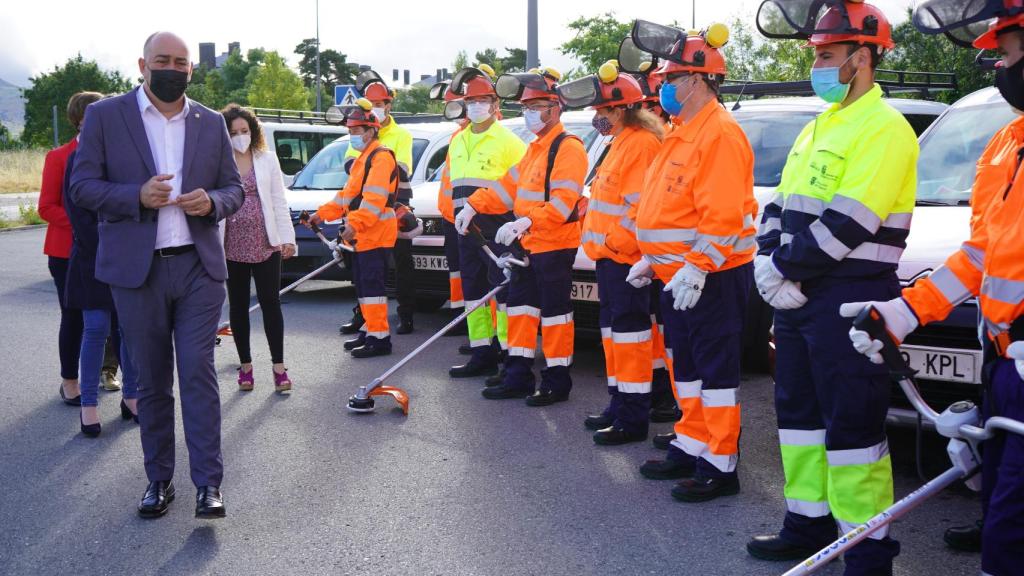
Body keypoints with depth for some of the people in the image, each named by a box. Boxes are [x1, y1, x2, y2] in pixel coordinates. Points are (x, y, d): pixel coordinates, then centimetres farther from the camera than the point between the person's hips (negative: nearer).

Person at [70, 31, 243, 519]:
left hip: (199, 265, 1)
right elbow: (82, 185, -1)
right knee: (151, 382, 8)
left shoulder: (211, 123, 10)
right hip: (136, 269, 0)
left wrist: (212, 201, -11)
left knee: (199, 373, -6)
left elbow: (234, 188, 12)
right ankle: (159, 479, 19)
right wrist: (137, 196, -18)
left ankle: (208, 484, -3)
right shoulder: (105, 116, 3)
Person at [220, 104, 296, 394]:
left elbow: (279, 201, 6)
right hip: (233, 247, 0)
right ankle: (245, 365, 20)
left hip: (265, 244, 0)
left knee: (270, 303, -1)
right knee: (238, 306, 9)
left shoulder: (267, 160, 6)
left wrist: (287, 237, -1)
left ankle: (279, 367, 5)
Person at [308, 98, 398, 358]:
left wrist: (355, 224, -28)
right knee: (362, 285, 14)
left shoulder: (381, 156, -11)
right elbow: (348, 193, 26)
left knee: (372, 285, -11)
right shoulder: (363, 158, 23)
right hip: (361, 236, 10)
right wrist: (322, 214, 19)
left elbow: (374, 198, -22)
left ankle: (379, 337, -10)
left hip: (375, 234, -10)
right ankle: (370, 330, 22)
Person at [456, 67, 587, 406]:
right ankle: (518, 377, 21)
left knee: (554, 311, -3)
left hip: (556, 245, -10)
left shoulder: (568, 148, -14)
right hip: (529, 245, 10)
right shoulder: (535, 148, 19)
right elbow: (508, 186, 18)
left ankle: (557, 381, 7)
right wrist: (474, 206, 6)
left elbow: (564, 201, -24)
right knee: (520, 305, 13)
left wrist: (526, 222, -35)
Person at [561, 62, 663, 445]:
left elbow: (640, 206, -23)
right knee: (613, 329, 16)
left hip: (625, 257, -11)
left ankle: (634, 418, -2)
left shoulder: (641, 144, -16)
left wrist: (613, 241, -19)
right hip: (609, 255, 11)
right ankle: (619, 405, 27)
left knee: (629, 330, -7)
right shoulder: (621, 144, 19)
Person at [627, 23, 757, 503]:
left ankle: (720, 468, 2)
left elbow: (722, 214, -25)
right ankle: (690, 448, 28)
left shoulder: (720, 134, -17)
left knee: (716, 368, -4)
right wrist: (652, 260, 19)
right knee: (686, 365, 17)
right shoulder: (683, 134, 16)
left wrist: (696, 268, -27)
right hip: (677, 276, 11)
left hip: (710, 278, -11)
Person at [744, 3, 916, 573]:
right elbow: (780, 203, 15)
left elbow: (845, 224, -22)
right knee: (799, 408, 15)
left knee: (852, 422, -5)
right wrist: (770, 261, -2)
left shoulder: (884, 129, -13)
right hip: (798, 293, 9)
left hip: (850, 299, -9)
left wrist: (784, 266, -14)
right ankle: (808, 523, 28)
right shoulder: (818, 127, 17)